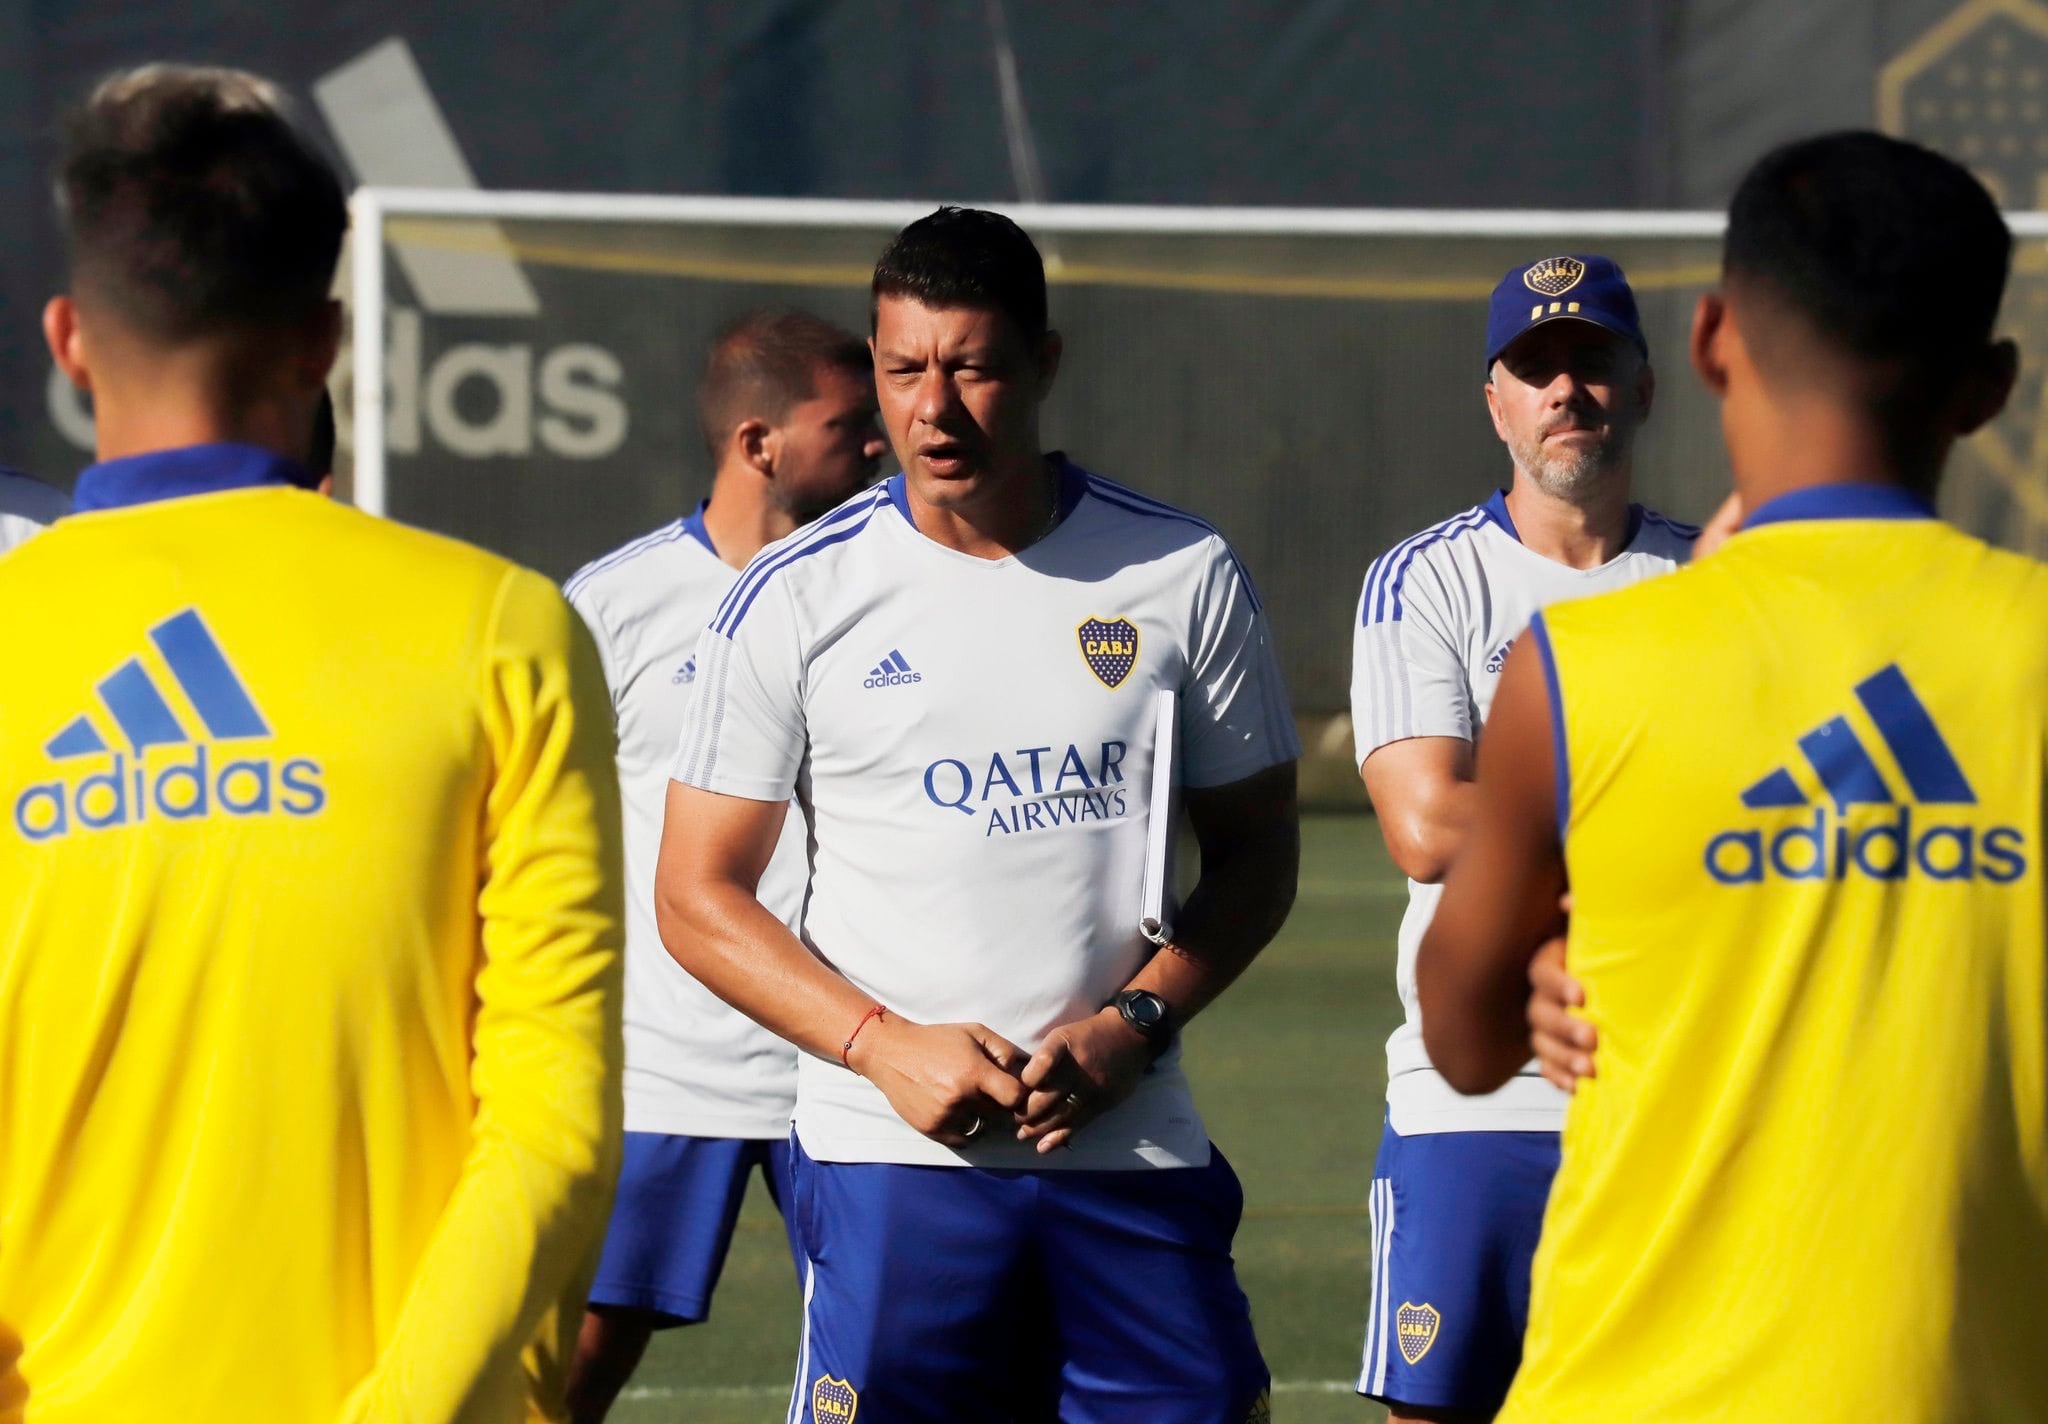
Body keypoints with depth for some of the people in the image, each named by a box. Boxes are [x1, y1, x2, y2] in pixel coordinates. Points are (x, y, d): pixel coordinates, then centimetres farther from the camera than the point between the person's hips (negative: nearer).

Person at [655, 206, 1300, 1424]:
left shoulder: (1184, 576, 5)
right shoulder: (793, 598, 2)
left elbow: (1257, 853, 11)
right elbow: (698, 894, 4)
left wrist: (1131, 1024, -6)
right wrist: (887, 1045, -10)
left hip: (1134, 1153, 1)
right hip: (891, 1156, -1)